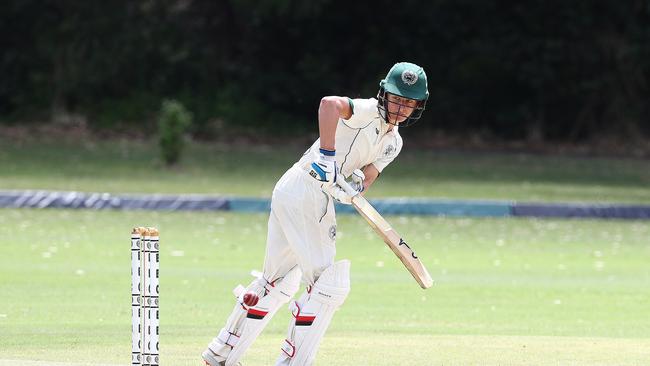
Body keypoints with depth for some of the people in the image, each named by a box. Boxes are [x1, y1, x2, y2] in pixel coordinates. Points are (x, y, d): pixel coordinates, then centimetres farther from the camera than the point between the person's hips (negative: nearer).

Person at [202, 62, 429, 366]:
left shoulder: (392, 143, 16)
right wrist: (327, 155, -35)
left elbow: (368, 176, 3)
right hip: (305, 194, -10)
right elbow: (330, 104, -31)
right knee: (330, 284, -12)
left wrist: (356, 186, -20)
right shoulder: (368, 112, -12)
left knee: (278, 282, 21)